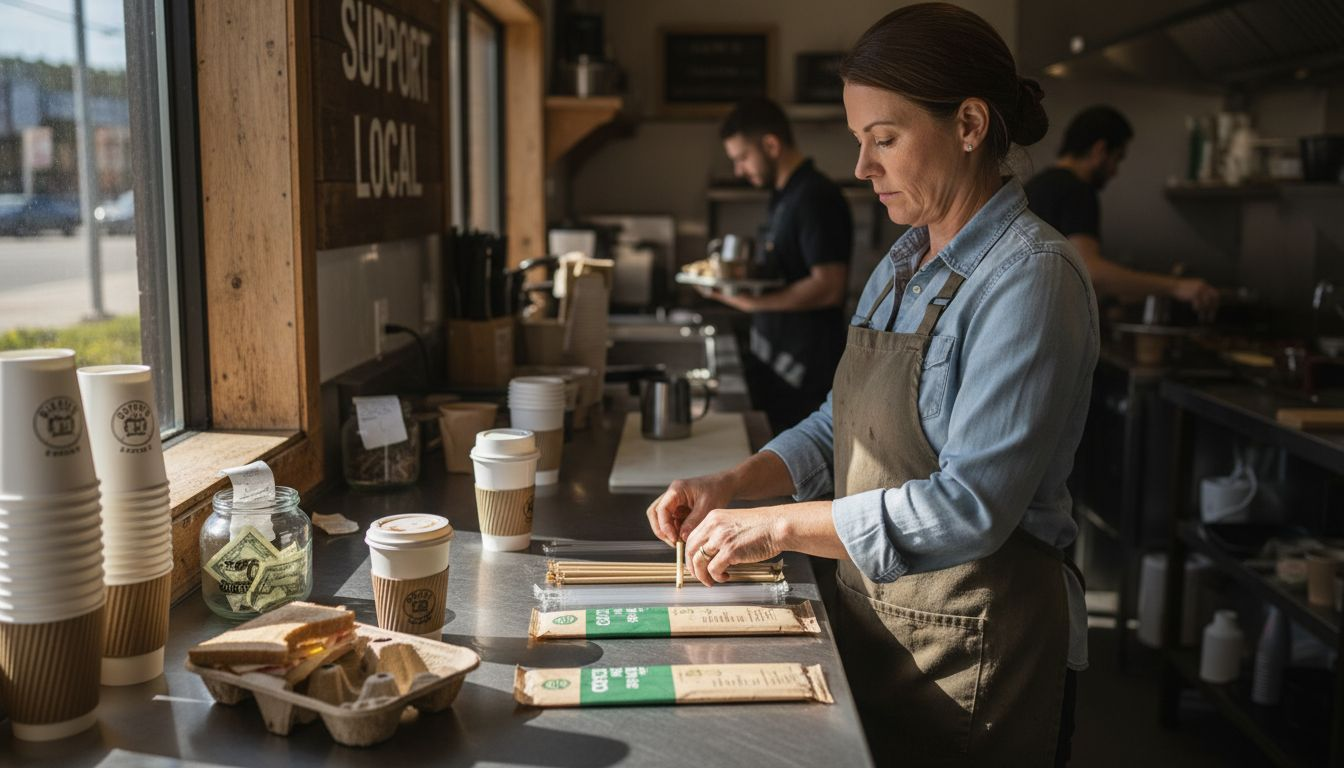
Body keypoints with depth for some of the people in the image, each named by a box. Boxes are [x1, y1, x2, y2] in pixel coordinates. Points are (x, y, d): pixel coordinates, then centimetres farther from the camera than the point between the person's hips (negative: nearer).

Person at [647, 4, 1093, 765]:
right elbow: (840, 425, 13)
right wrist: (732, 486, -3)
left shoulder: (1031, 277, -20)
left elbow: (971, 507, -26)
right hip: (875, 612, 7)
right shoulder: (903, 265, 7)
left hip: (977, 643, -7)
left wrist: (778, 526, -22)